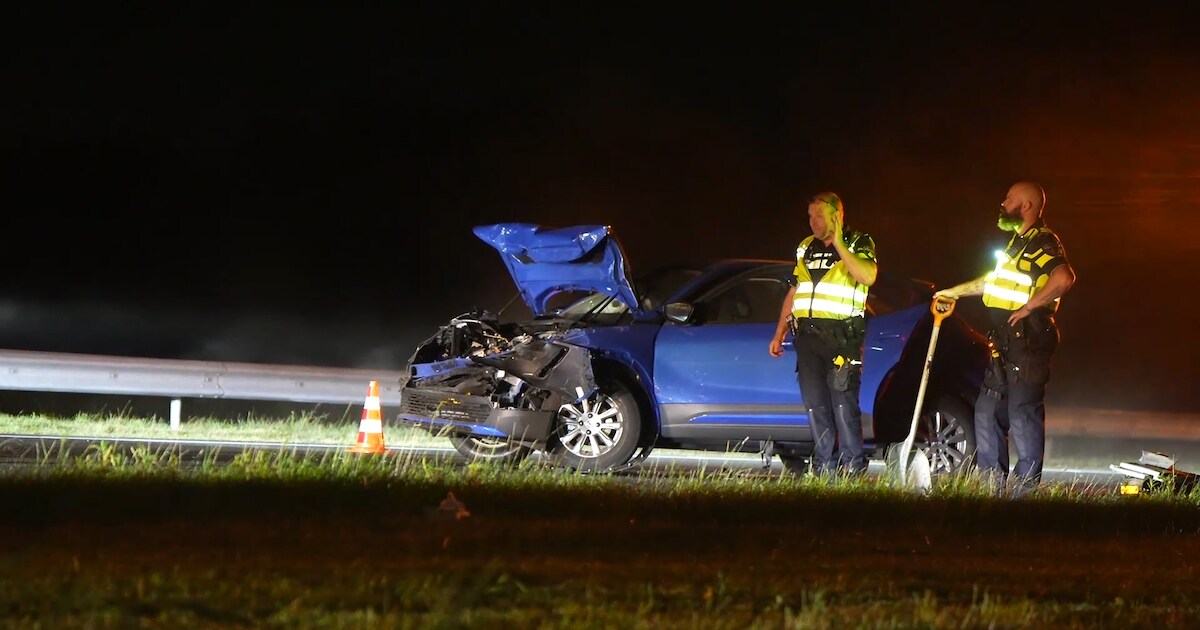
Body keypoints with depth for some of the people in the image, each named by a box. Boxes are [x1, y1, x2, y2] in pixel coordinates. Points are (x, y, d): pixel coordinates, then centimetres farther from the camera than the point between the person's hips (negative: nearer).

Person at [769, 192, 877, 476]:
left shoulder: (859, 244, 1)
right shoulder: (806, 248, 18)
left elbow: (868, 276, -20)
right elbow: (793, 292, 24)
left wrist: (839, 245, -17)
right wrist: (779, 333, 20)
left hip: (841, 335, -6)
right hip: (807, 334, 6)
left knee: (843, 403, -11)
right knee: (815, 404, 4)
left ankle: (852, 465, -7)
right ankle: (823, 465, 8)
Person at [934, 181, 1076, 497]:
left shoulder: (1042, 242, -12)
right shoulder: (1018, 242, 22)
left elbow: (1064, 278, -31)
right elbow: (992, 281, 37)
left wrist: (1028, 307, -26)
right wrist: (954, 292, 44)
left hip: (1028, 340, -11)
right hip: (1006, 343, 11)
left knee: (1023, 414, -10)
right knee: (988, 412, 13)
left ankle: (1026, 486, -8)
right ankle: (991, 484, 18)